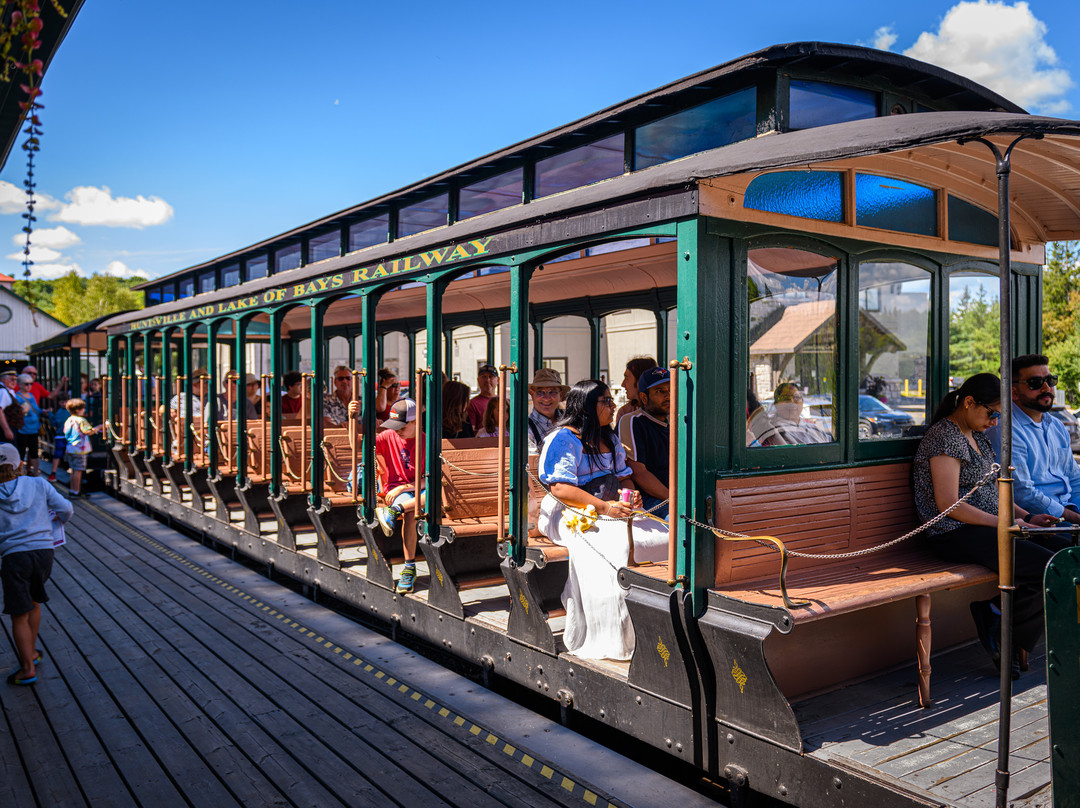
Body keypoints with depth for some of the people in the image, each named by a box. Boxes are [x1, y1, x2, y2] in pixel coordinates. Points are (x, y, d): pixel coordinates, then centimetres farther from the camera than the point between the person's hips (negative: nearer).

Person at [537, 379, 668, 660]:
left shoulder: (609, 438, 20)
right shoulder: (564, 439, -7)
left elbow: (623, 476, 24)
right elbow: (560, 488, -17)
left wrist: (632, 494, -2)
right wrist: (603, 507, -24)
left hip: (612, 511, 8)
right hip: (570, 515, -8)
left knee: (660, 536, -14)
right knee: (614, 544, -36)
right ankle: (607, 644, -29)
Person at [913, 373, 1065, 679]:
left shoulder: (977, 436, 18)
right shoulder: (944, 437, -13)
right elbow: (947, 504, -19)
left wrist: (1026, 517, 7)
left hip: (988, 527, 10)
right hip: (956, 535, -10)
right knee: (1050, 569, -22)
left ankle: (997, 614, -1)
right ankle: (1002, 632, -2)